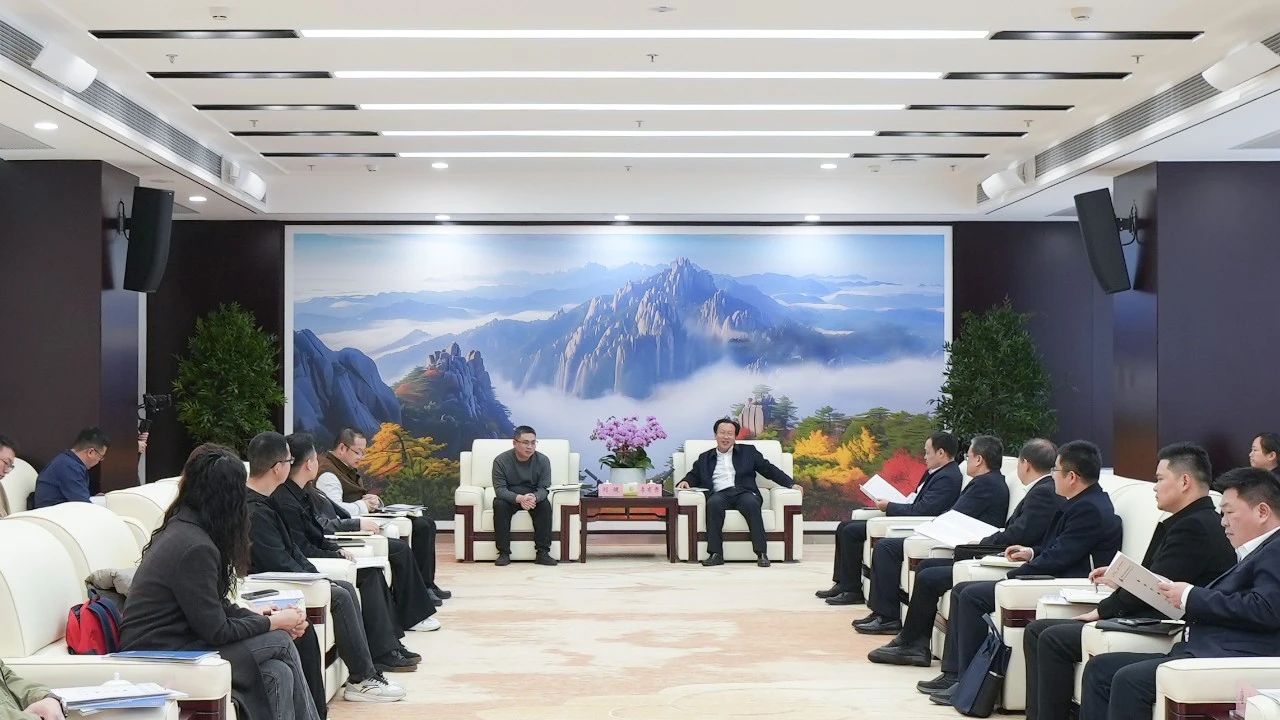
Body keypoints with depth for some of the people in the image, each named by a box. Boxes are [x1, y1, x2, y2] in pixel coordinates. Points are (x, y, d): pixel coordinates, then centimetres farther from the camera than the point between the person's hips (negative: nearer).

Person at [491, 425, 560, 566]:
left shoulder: (543, 460, -9)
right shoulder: (501, 461, -14)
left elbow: (544, 488, -13)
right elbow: (500, 489, -21)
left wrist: (534, 498, -39)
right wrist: (519, 498, -41)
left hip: (534, 497, 1)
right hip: (510, 498, -1)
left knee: (545, 504, -29)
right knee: (499, 504, -32)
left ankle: (542, 552, -27)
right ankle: (504, 553, -28)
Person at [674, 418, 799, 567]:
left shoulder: (748, 451, 20)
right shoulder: (705, 458, 24)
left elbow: (769, 469, 16)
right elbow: (693, 475, 23)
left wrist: (791, 484, 6)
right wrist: (685, 482, -2)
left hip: (743, 492, 0)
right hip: (720, 494, 1)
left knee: (751, 503, -35)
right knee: (713, 503, -35)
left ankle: (761, 554, -36)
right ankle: (715, 554, -35)